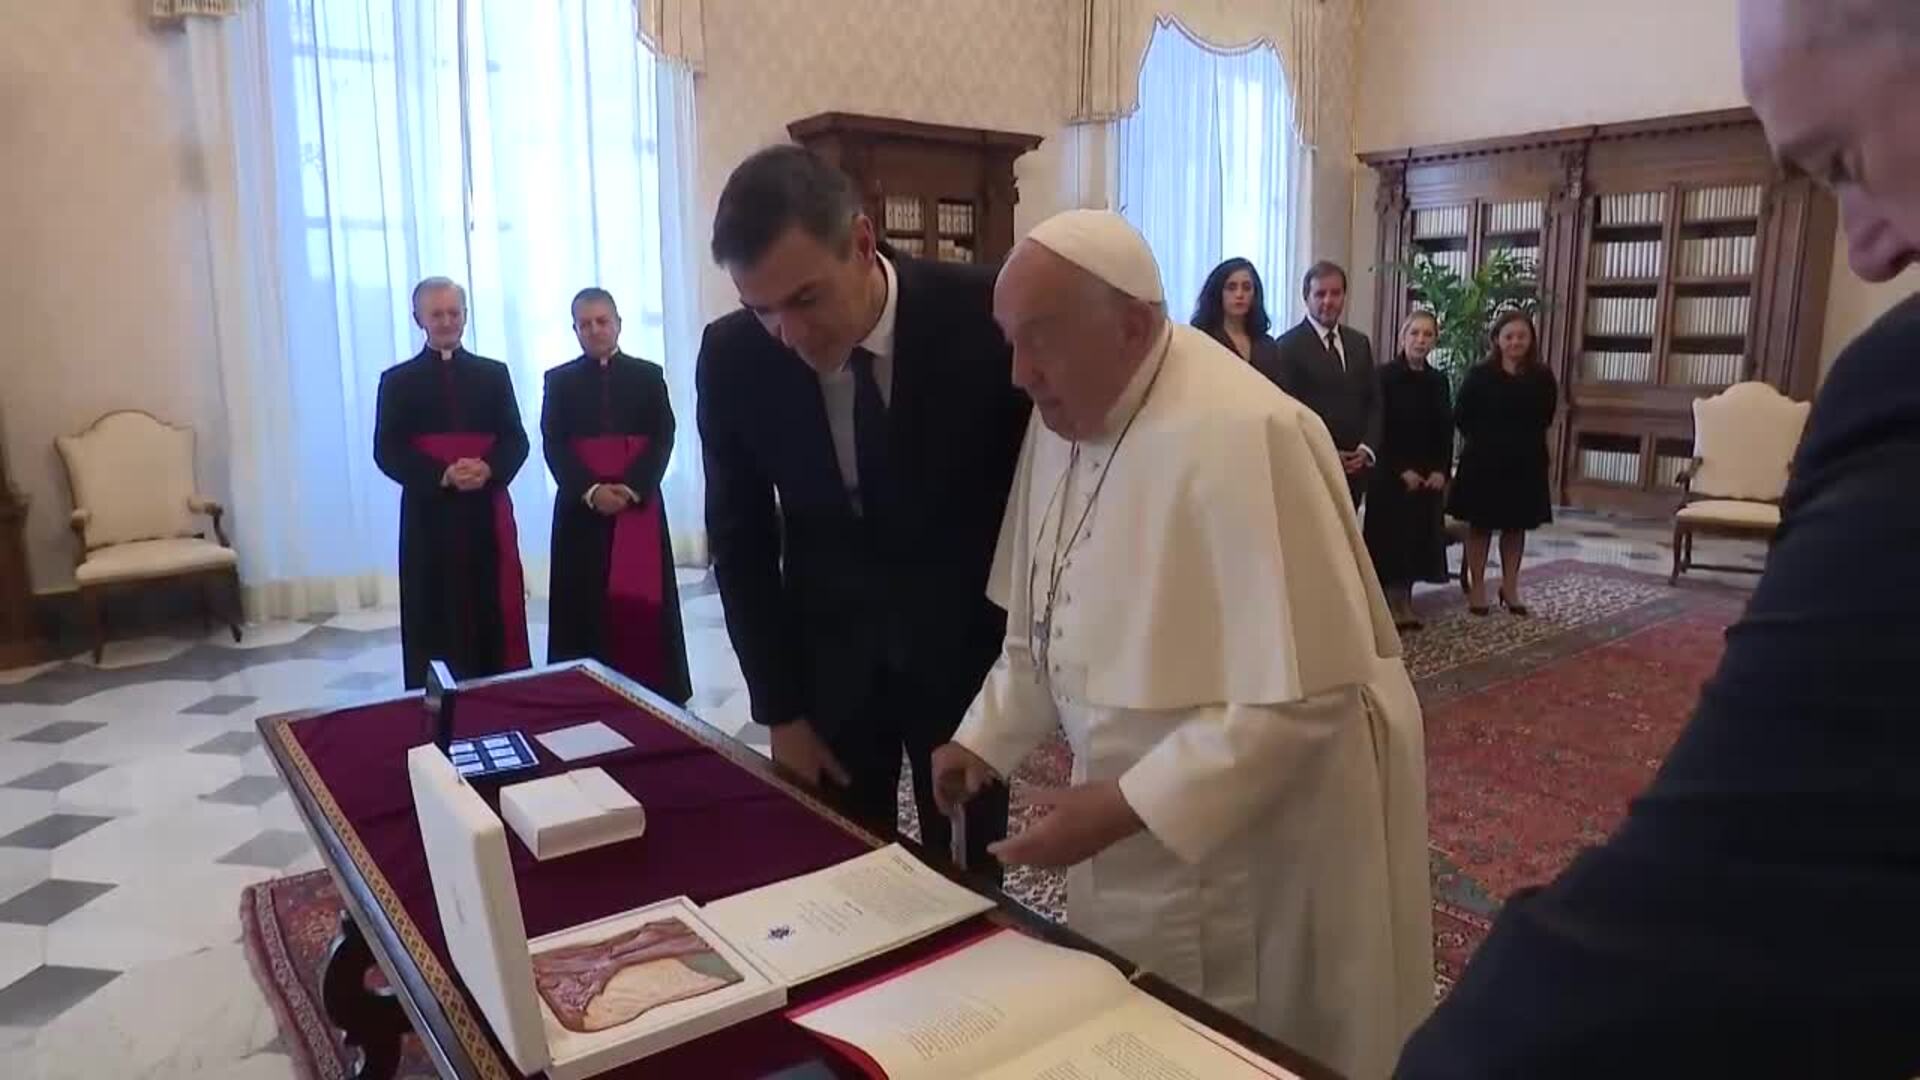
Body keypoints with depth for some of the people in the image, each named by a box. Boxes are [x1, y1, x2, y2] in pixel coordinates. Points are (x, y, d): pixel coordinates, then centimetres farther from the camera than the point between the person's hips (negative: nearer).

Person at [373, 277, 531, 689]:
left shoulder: (494, 374, 12)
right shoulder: (397, 380, 7)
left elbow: (516, 440, 6)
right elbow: (387, 452, -2)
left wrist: (488, 469, -16)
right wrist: (442, 475, -18)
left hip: (488, 511, 1)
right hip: (429, 515, -1)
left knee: (495, 613, 3)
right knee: (438, 616, 0)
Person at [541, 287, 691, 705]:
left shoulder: (648, 375, 8)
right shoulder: (559, 380, 9)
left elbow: (663, 439, 0)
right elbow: (553, 444, 0)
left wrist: (631, 487, -14)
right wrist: (591, 490, -15)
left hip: (639, 504, 0)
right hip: (582, 508, 0)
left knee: (642, 601, 0)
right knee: (586, 603, -1)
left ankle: (655, 691, 7)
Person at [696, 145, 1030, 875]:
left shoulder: (984, 315, -20)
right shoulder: (731, 357, -13)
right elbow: (740, 540, -2)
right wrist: (779, 708, -2)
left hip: (969, 645, -1)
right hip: (828, 656, 2)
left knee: (965, 884, 10)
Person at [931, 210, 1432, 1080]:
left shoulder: (1241, 435, -28)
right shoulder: (1065, 420, -1)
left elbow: (1304, 695, -28)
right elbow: (1049, 621, 11)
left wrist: (1130, 806, -27)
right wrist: (987, 737, 3)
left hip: (1262, 837, -7)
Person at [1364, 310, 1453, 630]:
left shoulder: (1438, 380, 9)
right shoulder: (1386, 376, -7)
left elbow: (1446, 430, 9)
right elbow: (1380, 428, -11)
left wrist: (1441, 470, -3)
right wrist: (1402, 470, -14)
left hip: (1430, 476, 5)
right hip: (1392, 474, -5)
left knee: (1418, 536, 7)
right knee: (1392, 537, -2)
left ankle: (1406, 602, 16)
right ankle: (1391, 605, 5)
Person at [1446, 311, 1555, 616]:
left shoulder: (1542, 378, 0)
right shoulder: (1481, 374, -6)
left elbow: (1545, 419, 8)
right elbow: (1461, 416, -4)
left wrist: (1522, 441, 1)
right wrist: (1485, 440, -1)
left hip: (1525, 463, 2)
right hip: (1484, 462, -2)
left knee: (1516, 526, 10)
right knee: (1480, 524, 5)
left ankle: (1510, 588, 21)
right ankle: (1476, 587, 13)